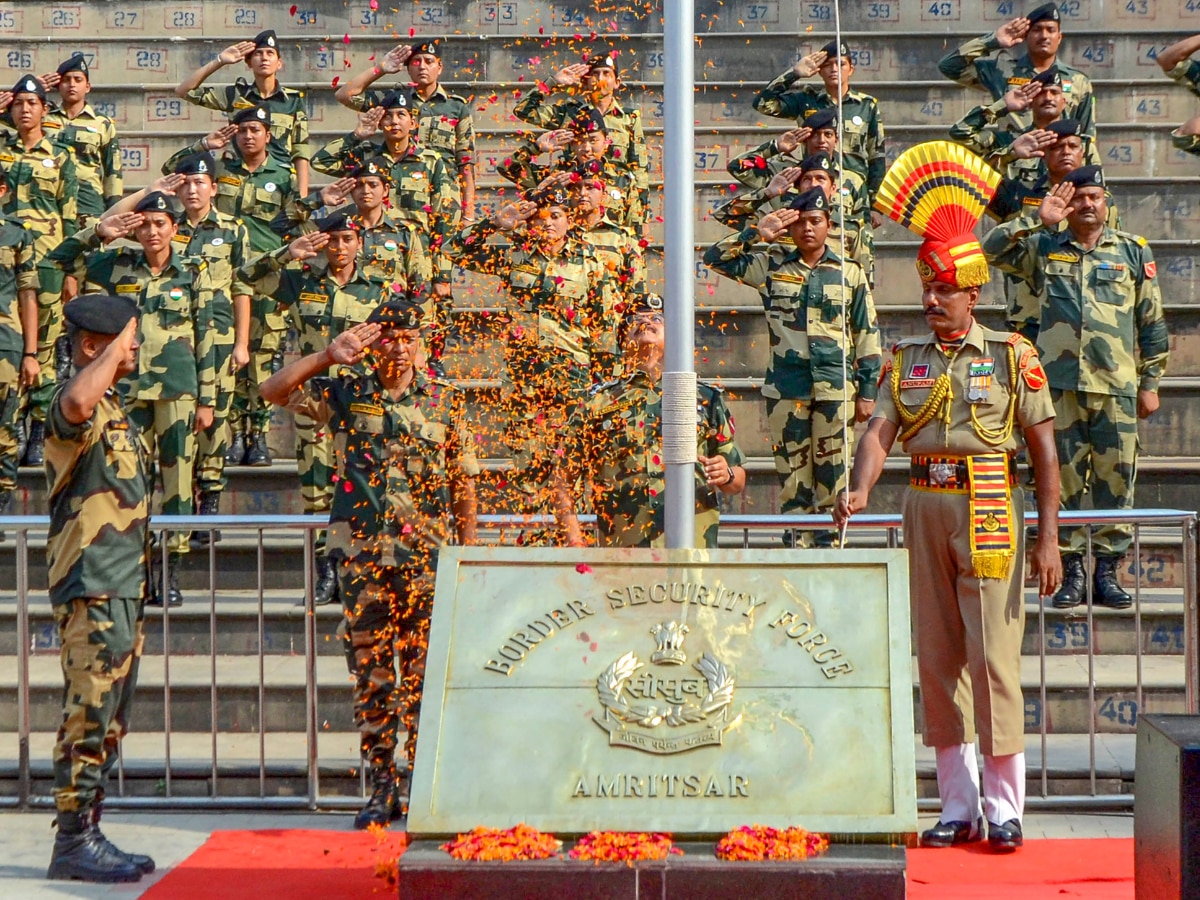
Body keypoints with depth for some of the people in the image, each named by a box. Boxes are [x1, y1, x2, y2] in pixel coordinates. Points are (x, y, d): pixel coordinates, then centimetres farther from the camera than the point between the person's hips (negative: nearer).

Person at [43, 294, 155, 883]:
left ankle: (87, 835, 20)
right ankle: (73, 843, -4)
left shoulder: (114, 411, 20)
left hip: (121, 590, 10)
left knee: (107, 723, 13)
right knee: (89, 719, -8)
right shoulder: (76, 407, -11)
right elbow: (77, 400, -39)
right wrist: (118, 346, -24)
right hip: (91, 591, -10)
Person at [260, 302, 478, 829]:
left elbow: (463, 484, 11)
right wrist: (327, 357, -10)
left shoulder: (444, 401, 7)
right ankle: (381, 786, 12)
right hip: (361, 551, 1)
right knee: (370, 670, 4)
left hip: (426, 554, -1)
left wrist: (468, 552, 8)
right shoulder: (346, 393, 7)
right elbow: (274, 391, 0)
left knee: (424, 671, -2)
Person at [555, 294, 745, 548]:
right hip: (621, 551, 0)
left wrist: (726, 476, -7)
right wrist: (575, 541, -2)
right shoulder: (599, 401, 12)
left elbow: (738, 482, 16)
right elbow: (562, 476, 11)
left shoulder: (707, 398, 14)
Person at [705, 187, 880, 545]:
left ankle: (829, 547, 6)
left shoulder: (850, 273, 7)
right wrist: (756, 233, -4)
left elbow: (867, 334, 8)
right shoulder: (772, 266, 8)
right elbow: (716, 258, 7)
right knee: (792, 473, 3)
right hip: (785, 389, 1)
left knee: (832, 474, 0)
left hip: (835, 388, -1)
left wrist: (867, 391, 5)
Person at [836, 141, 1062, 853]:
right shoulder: (906, 360, 12)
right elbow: (881, 431, 0)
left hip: (989, 507, -4)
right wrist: (860, 491, -21)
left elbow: (1044, 448, 0)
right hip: (925, 507, 4)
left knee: (993, 656, -7)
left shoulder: (1012, 355, 1)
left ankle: (1005, 807, 3)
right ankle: (957, 807, 16)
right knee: (937, 658, 6)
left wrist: (1048, 539, -5)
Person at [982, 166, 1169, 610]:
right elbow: (991, 249, 1)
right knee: (1063, 479, 1)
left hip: (1117, 386, 0)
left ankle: (1108, 571, 10)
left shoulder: (1133, 251, 11)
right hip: (1060, 384, 0)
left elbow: (1152, 323, 12)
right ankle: (1071, 572, 8)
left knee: (1116, 480, 1)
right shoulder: (1043, 248, 11)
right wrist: (1038, 220, -6)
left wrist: (1150, 383, 9)